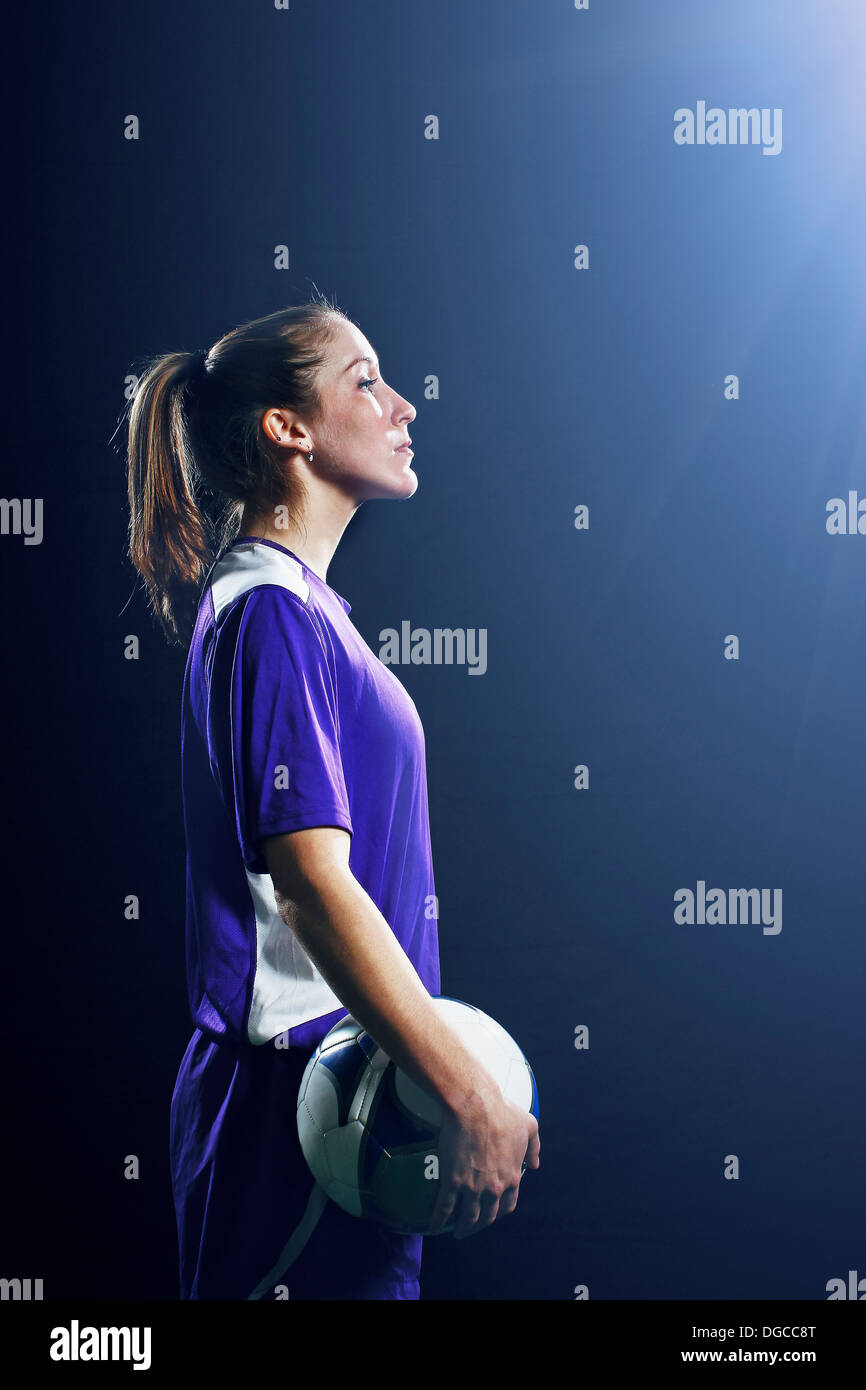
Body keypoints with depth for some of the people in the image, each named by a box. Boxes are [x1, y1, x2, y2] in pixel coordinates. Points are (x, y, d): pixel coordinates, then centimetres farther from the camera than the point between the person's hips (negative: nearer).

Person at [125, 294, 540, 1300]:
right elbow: (312, 880, -23)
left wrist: (447, 1081, 20)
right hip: (296, 1093, -9)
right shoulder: (269, 612, -15)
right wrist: (473, 1099, -23)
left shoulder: (301, 605, 15)